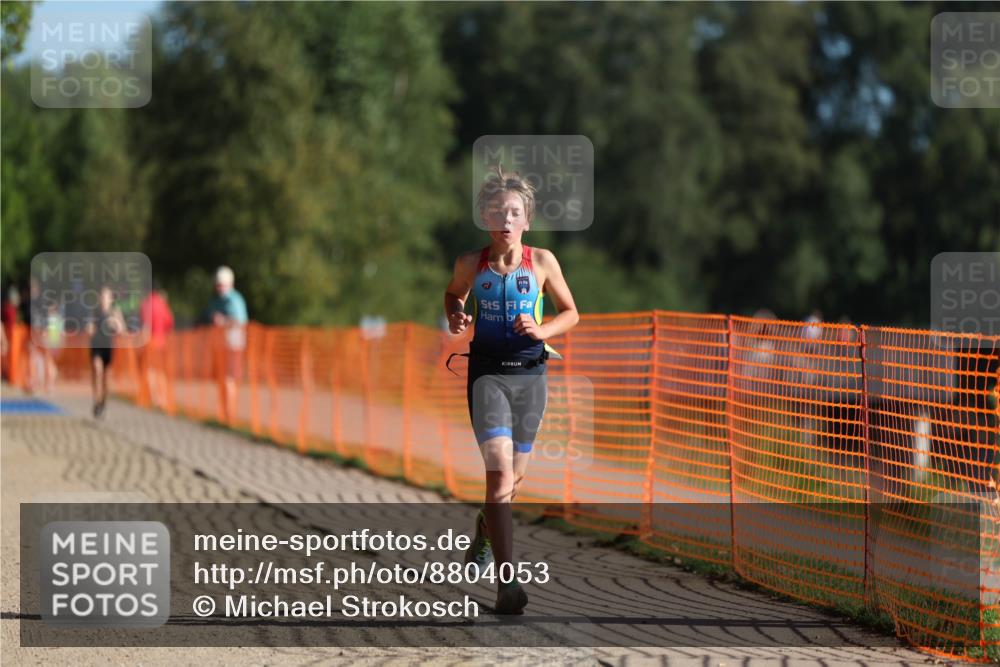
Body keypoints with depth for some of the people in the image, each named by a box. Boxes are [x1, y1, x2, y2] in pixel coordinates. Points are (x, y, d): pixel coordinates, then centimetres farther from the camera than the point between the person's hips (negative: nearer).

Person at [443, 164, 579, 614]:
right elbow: (454, 294, 20)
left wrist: (541, 331, -9)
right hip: (487, 372, -2)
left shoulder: (542, 262, -1)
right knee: (500, 470, -19)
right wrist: (456, 318, -1)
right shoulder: (471, 264, -2)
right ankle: (506, 582, -23)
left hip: (530, 374, 2)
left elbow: (570, 313, 10)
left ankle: (484, 531, 49)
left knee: (512, 477, 14)